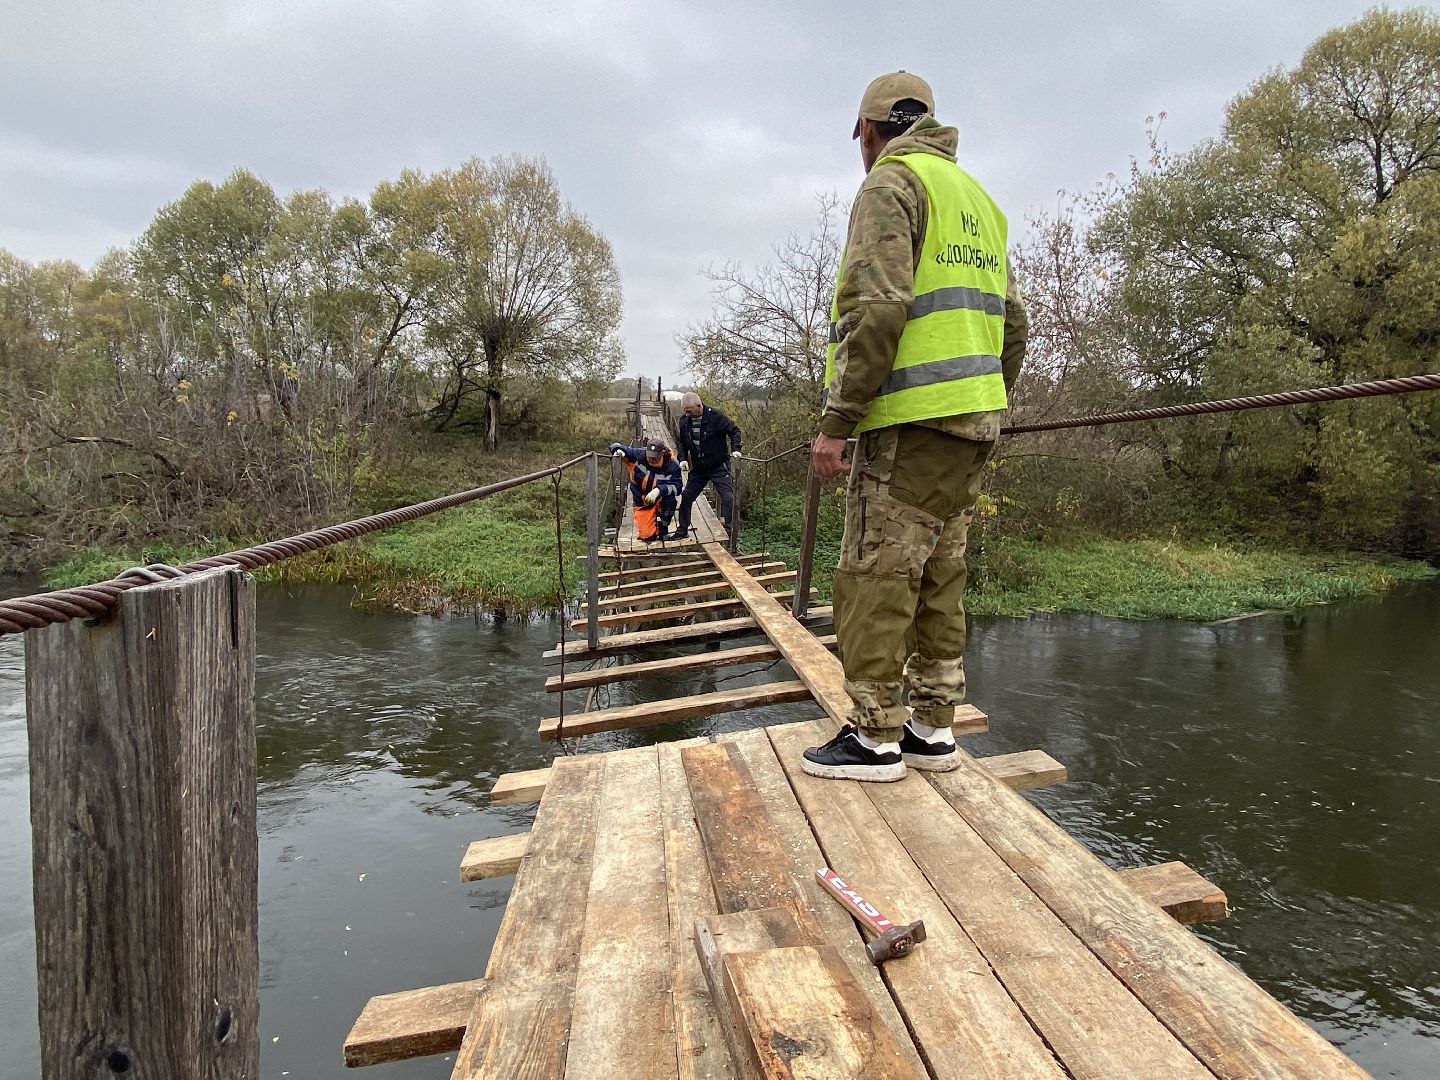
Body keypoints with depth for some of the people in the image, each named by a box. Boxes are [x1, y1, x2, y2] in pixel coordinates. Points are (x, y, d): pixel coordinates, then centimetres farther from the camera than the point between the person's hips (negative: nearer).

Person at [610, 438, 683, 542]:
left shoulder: (672, 466, -19)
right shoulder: (639, 455, -17)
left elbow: (677, 487, -25)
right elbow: (615, 446, -11)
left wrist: (659, 490, -40)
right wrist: (619, 450, -36)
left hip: (661, 501, 0)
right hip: (642, 502, 0)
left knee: (670, 498, -36)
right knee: (647, 536, -10)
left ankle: (663, 529, -10)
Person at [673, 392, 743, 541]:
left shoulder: (716, 416, -17)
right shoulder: (685, 420, -2)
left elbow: (734, 431, -5)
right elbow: (682, 442, 12)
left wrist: (735, 449, -18)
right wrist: (683, 458, -3)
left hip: (719, 467, -5)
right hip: (698, 468, 5)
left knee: (728, 498, -10)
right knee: (686, 497, 6)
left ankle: (729, 531, 1)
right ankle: (682, 529, 19)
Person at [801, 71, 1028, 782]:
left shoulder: (891, 182, -4)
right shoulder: (977, 198, 24)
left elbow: (876, 309, -18)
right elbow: (1012, 324, 22)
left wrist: (836, 421, -17)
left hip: (911, 418, -9)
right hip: (973, 422, 9)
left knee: (876, 577, -5)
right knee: (939, 578, 11)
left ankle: (875, 737, 1)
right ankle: (932, 728, 17)